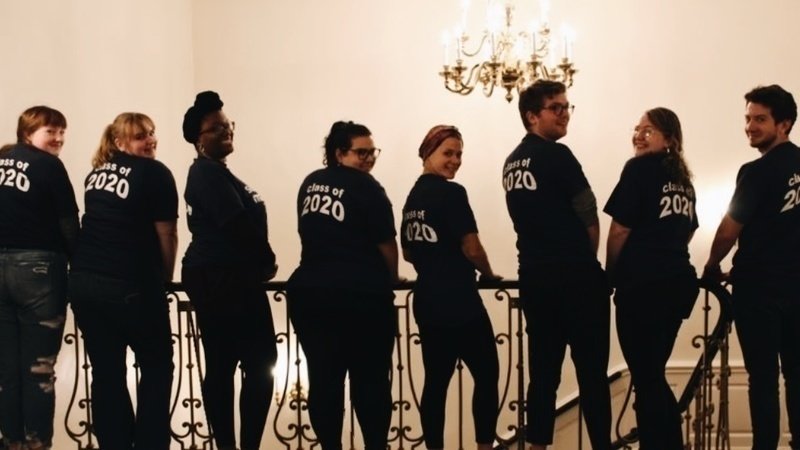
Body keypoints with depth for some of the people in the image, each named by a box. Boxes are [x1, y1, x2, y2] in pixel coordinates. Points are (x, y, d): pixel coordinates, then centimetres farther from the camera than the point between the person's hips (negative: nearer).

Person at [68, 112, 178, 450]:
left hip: (83, 281, 6)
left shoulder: (96, 173, 16)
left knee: (106, 372, 10)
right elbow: (166, 236, -4)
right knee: (157, 367, 10)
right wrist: (164, 281, 11)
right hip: (129, 286, -6)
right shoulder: (155, 173, -4)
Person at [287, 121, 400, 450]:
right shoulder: (366, 187, -6)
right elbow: (386, 245, -2)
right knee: (370, 381, 0)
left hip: (310, 291, 6)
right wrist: (390, 281, 16)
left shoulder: (310, 184, 12)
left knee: (323, 379, 5)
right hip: (361, 295, -6)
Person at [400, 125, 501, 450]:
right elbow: (471, 248, -15)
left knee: (436, 379, 9)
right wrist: (488, 274, 2)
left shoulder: (412, 198, 11)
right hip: (459, 302, -8)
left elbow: (408, 253, 19)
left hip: (426, 301, 8)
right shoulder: (452, 193, -13)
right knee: (486, 374, 3)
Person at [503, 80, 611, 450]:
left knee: (542, 370, 9)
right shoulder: (556, 155, -10)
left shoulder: (511, 162, 13)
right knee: (591, 371, -2)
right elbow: (589, 218, -7)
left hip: (532, 276, 7)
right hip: (574, 276, -7)